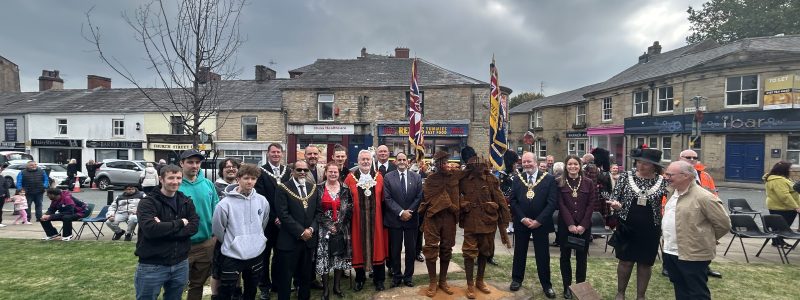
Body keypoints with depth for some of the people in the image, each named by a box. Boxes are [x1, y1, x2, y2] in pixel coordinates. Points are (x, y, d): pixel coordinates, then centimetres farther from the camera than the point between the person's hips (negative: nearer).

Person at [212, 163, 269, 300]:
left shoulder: (262, 201, -2)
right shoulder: (225, 203, -16)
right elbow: (217, 229, -5)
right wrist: (231, 243, 5)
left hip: (256, 255, 4)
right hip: (232, 257, -4)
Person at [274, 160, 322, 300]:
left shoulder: (313, 188, 9)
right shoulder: (283, 189, -7)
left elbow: (318, 211, 8)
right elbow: (283, 214, -14)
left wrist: (312, 229, -7)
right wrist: (300, 232, -16)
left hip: (309, 239, 5)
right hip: (289, 240, -4)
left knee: (306, 276, 15)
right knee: (285, 277, 5)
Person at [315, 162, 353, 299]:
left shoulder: (345, 189, 2)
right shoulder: (319, 189, -1)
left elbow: (349, 209, 1)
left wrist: (339, 225, -8)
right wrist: (328, 225, -10)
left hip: (341, 229, 1)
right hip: (324, 228, -1)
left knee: (340, 257, 7)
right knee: (324, 258, 0)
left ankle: (337, 286, 21)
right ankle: (325, 288, 13)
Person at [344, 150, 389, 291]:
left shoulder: (379, 177, 3)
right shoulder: (350, 178, -1)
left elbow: (383, 199, 3)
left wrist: (384, 215, -2)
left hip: (375, 218, 1)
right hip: (357, 219, -1)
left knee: (377, 246, 7)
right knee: (359, 247, 8)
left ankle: (379, 279, 20)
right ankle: (360, 279, 24)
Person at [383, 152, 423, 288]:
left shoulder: (416, 177, 4)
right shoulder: (388, 177, -1)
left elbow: (419, 197, 0)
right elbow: (387, 198, -7)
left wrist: (409, 211, -11)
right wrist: (401, 212, -15)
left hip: (412, 219, 1)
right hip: (394, 219, -1)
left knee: (411, 249, 9)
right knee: (395, 249, 8)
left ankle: (408, 276, 23)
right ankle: (396, 276, 22)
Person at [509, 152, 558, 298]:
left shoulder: (549, 179, -5)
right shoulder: (518, 178, 2)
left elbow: (552, 202, -9)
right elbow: (513, 200, 0)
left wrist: (538, 220, -15)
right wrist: (522, 218, -11)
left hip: (541, 223, -2)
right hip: (521, 222, 2)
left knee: (543, 254, 6)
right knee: (519, 252, 13)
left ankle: (546, 285, 20)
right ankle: (517, 279, 30)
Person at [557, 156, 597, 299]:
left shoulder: (588, 182, 2)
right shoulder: (559, 182, -2)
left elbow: (591, 205, -2)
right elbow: (561, 205, -6)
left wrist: (583, 225, -11)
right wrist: (570, 224, -14)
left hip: (584, 225, 1)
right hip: (565, 225, -1)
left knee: (582, 256, 7)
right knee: (565, 256, 6)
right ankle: (567, 286, 17)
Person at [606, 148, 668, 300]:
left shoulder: (662, 181, -2)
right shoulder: (626, 177, -3)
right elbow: (614, 198, 0)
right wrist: (616, 204, -21)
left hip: (650, 230, 1)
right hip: (626, 227, 0)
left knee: (645, 263, 11)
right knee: (625, 261, 8)